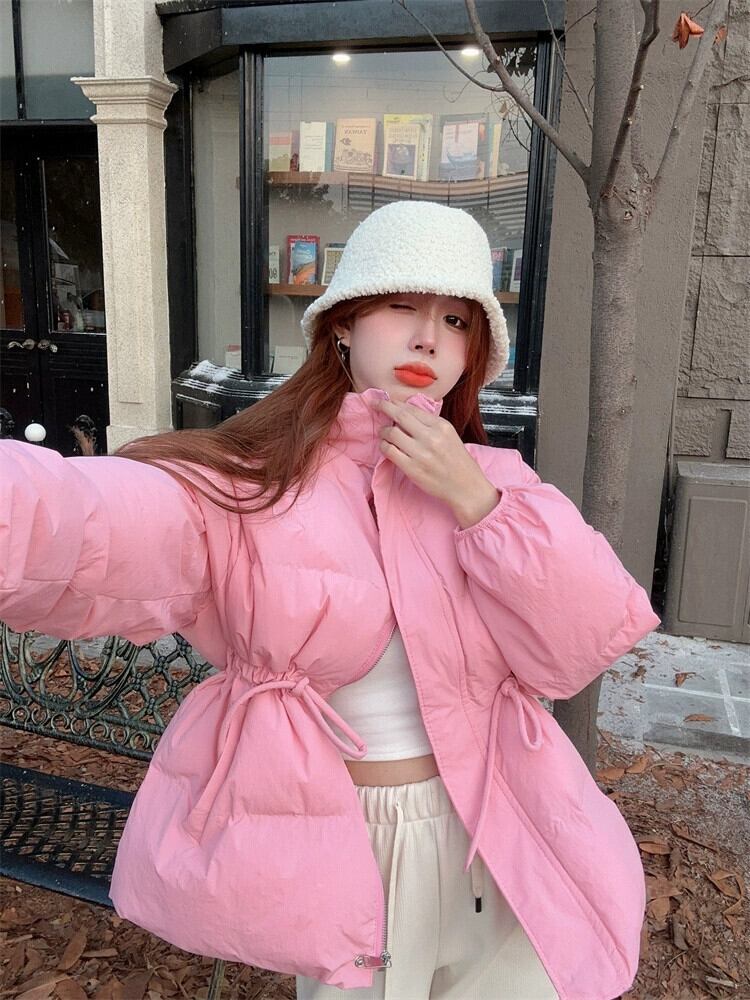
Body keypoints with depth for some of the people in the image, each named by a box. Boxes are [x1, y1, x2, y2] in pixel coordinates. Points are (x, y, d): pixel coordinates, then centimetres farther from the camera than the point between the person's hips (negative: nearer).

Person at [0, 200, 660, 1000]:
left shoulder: (494, 479, -2)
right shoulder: (252, 481, -14)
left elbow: (581, 648, -11)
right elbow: (91, 522, -33)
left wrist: (473, 501, -22)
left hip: (492, 844, 3)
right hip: (336, 854, -2)